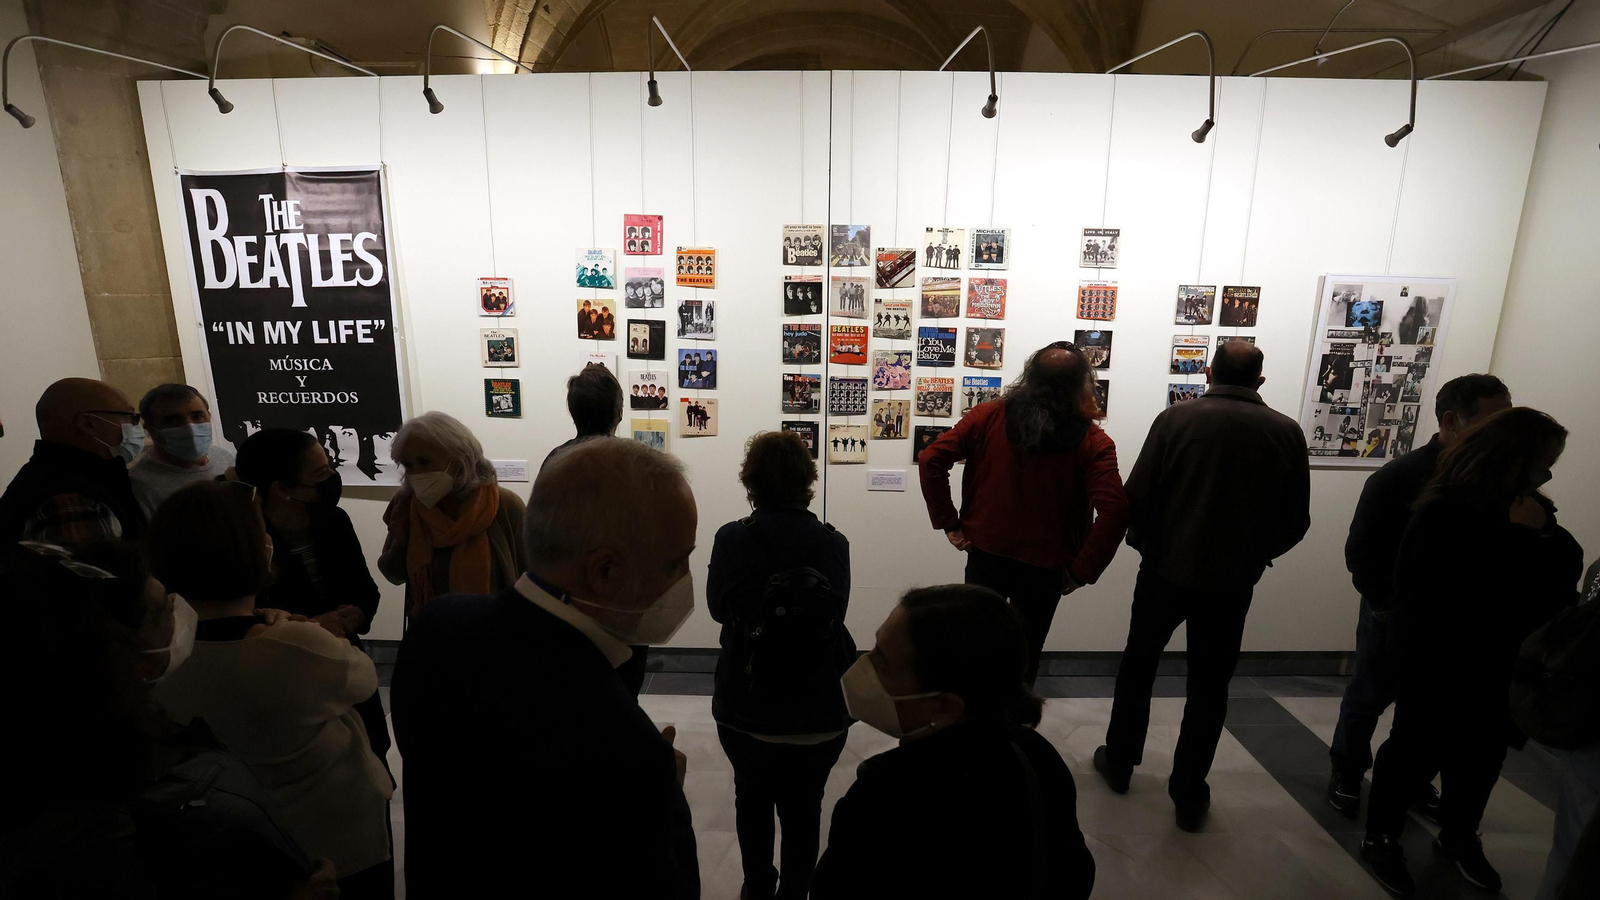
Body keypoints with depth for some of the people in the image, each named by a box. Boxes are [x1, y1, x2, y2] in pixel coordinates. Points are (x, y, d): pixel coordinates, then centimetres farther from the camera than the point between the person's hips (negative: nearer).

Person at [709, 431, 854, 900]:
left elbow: (719, 607, -6)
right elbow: (837, 611, -6)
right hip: (820, 711, 0)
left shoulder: (732, 539, -15)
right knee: (803, 808, 21)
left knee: (752, 799, 27)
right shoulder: (833, 543, -13)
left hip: (745, 709, 1)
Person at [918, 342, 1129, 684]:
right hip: (1045, 567, -1)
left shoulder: (988, 417, -8)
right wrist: (1082, 571, -11)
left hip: (985, 555, 1)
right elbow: (1114, 512, -22)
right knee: (1024, 658, 19)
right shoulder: (1092, 442, -12)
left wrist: (949, 523, -5)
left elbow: (931, 460, -13)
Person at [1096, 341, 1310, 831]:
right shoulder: (1287, 432, -4)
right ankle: (1189, 795, 23)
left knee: (1138, 663, 19)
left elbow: (1136, 495, -13)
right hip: (1233, 581, 1)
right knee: (1209, 686, 15)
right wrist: (1254, 555, 17)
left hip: (1165, 570, -1)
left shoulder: (1176, 418, -11)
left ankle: (1119, 761, 32)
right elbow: (1296, 520, 0)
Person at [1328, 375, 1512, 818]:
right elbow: (1360, 555, -13)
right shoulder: (1397, 478, -16)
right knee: (1368, 699, 12)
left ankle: (1417, 780, 38)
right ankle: (1346, 774, 32)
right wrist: (1393, 609, -13)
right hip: (1393, 618, -3)